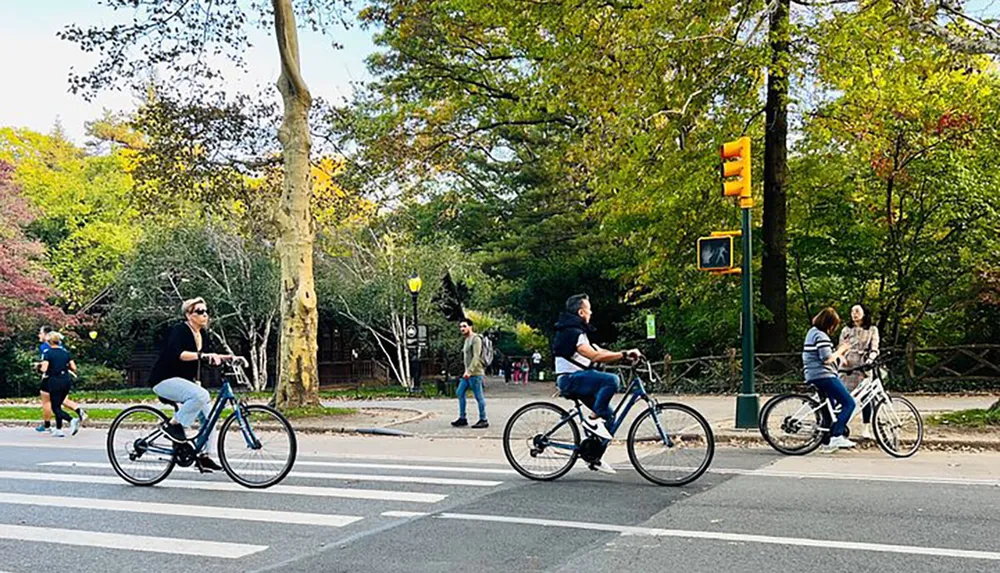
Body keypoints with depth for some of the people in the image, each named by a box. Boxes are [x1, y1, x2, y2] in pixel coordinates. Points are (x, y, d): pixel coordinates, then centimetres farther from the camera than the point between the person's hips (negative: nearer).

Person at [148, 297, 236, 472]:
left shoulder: (200, 335, 9)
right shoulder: (179, 330, -15)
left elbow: (207, 357, 18)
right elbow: (177, 354, -32)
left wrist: (228, 357, 5)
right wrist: (202, 355, -42)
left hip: (182, 381, 9)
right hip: (164, 380, -9)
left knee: (209, 413, -2)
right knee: (201, 395, -32)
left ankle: (203, 456, 3)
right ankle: (173, 425, -14)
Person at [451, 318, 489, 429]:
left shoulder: (476, 339, -12)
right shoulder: (466, 340, 18)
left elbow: (476, 357, -21)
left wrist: (469, 371, -27)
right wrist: (467, 372, 19)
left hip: (475, 373, -10)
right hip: (467, 373, 10)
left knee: (478, 397, -5)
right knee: (460, 393, 9)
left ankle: (483, 420, 2)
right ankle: (462, 418, 14)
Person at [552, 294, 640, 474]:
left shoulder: (576, 331, 18)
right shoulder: (573, 332, -16)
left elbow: (597, 351, 14)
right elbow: (595, 356, -27)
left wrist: (624, 355, 2)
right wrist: (624, 354, -26)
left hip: (577, 379, 11)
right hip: (570, 378, -11)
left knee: (609, 414, 7)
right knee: (611, 380, -29)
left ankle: (595, 457, 12)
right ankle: (593, 420, -18)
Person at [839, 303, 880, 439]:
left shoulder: (872, 329, 11)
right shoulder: (846, 330, 17)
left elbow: (874, 349, 4)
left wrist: (870, 359, -16)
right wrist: (842, 358, -6)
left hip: (863, 366, -2)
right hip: (847, 365, 2)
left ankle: (867, 428, 0)